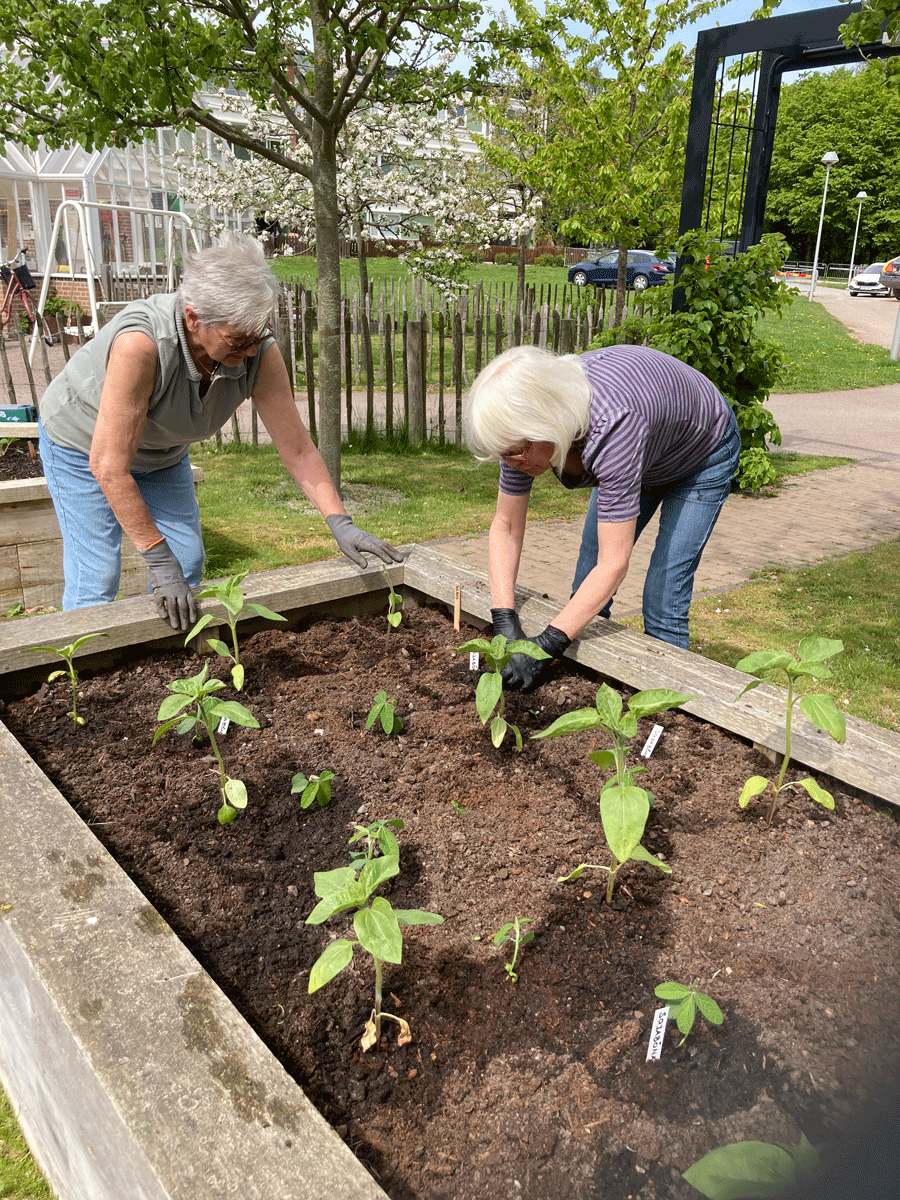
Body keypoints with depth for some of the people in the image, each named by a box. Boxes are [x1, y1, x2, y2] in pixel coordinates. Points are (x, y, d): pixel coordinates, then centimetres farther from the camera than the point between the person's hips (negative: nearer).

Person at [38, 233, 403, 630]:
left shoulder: (259, 353, -27)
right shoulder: (141, 343, -42)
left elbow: (298, 448, -18)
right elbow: (109, 467, -38)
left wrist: (340, 523, -27)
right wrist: (160, 561, -35)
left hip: (162, 453, 5)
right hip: (84, 443, -5)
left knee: (187, 563, 4)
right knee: (96, 577, -10)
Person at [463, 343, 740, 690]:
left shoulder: (611, 426, -46)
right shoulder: (523, 427, -27)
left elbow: (614, 563, -42)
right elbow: (506, 527, -17)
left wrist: (547, 644, -43)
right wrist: (505, 623, -26)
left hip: (703, 451, -6)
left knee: (662, 602, -13)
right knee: (585, 591, 5)